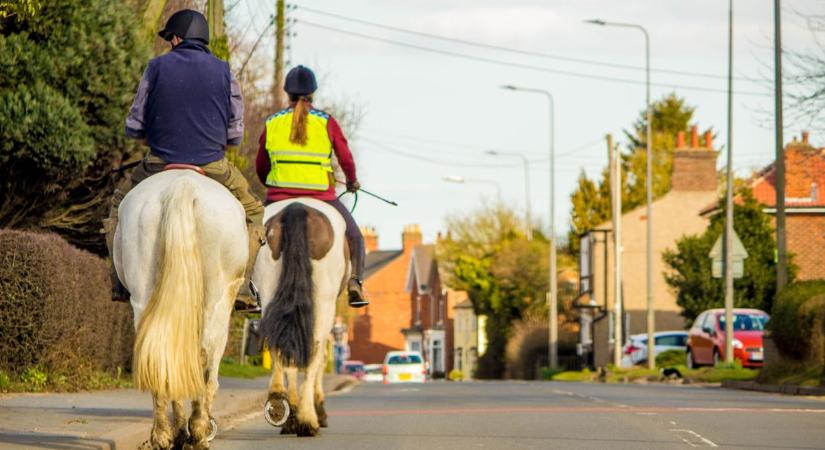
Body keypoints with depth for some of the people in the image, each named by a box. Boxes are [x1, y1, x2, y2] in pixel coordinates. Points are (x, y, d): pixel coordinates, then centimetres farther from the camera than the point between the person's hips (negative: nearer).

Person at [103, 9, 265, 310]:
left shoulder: (157, 68, 1)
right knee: (253, 213, 20)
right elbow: (235, 134, 5)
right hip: (213, 167, 0)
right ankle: (241, 288, 5)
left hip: (160, 164, 0)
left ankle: (120, 282, 17)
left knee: (120, 204, 26)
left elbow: (134, 129, 4)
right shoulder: (224, 72, 3)